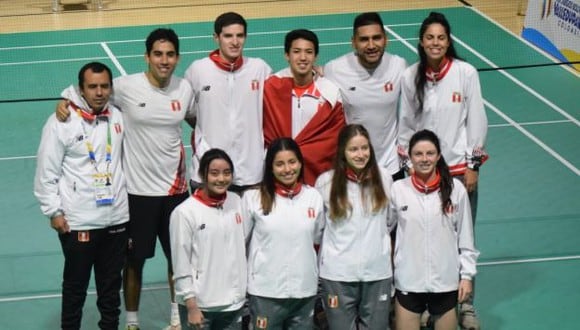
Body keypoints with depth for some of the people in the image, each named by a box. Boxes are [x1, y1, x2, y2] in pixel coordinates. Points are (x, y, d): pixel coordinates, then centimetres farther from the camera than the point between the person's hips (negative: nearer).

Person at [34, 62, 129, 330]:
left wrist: (129, 200, 14)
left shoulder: (118, 117, 3)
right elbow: (46, 173, -6)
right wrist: (54, 212, -9)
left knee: (111, 284, 15)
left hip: (116, 218, 4)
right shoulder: (61, 123, -11)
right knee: (75, 285, 7)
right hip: (77, 222, -4)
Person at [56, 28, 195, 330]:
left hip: (175, 188, 3)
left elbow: (196, 121, 19)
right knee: (134, 261, 7)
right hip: (138, 190, -3)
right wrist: (65, 101, -19)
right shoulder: (126, 87, -14)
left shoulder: (185, 89, -2)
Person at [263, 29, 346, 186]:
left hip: (317, 174, 0)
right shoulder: (271, 87, -2)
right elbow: (267, 130, 4)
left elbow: (335, 137, 2)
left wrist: (299, 155, -6)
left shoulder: (331, 92, -3)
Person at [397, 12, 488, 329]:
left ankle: (465, 303, 16)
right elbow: (405, 124, 6)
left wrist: (473, 165, -3)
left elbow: (477, 120, -3)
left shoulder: (466, 73, -7)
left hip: (459, 168, -1)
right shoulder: (410, 76, -2)